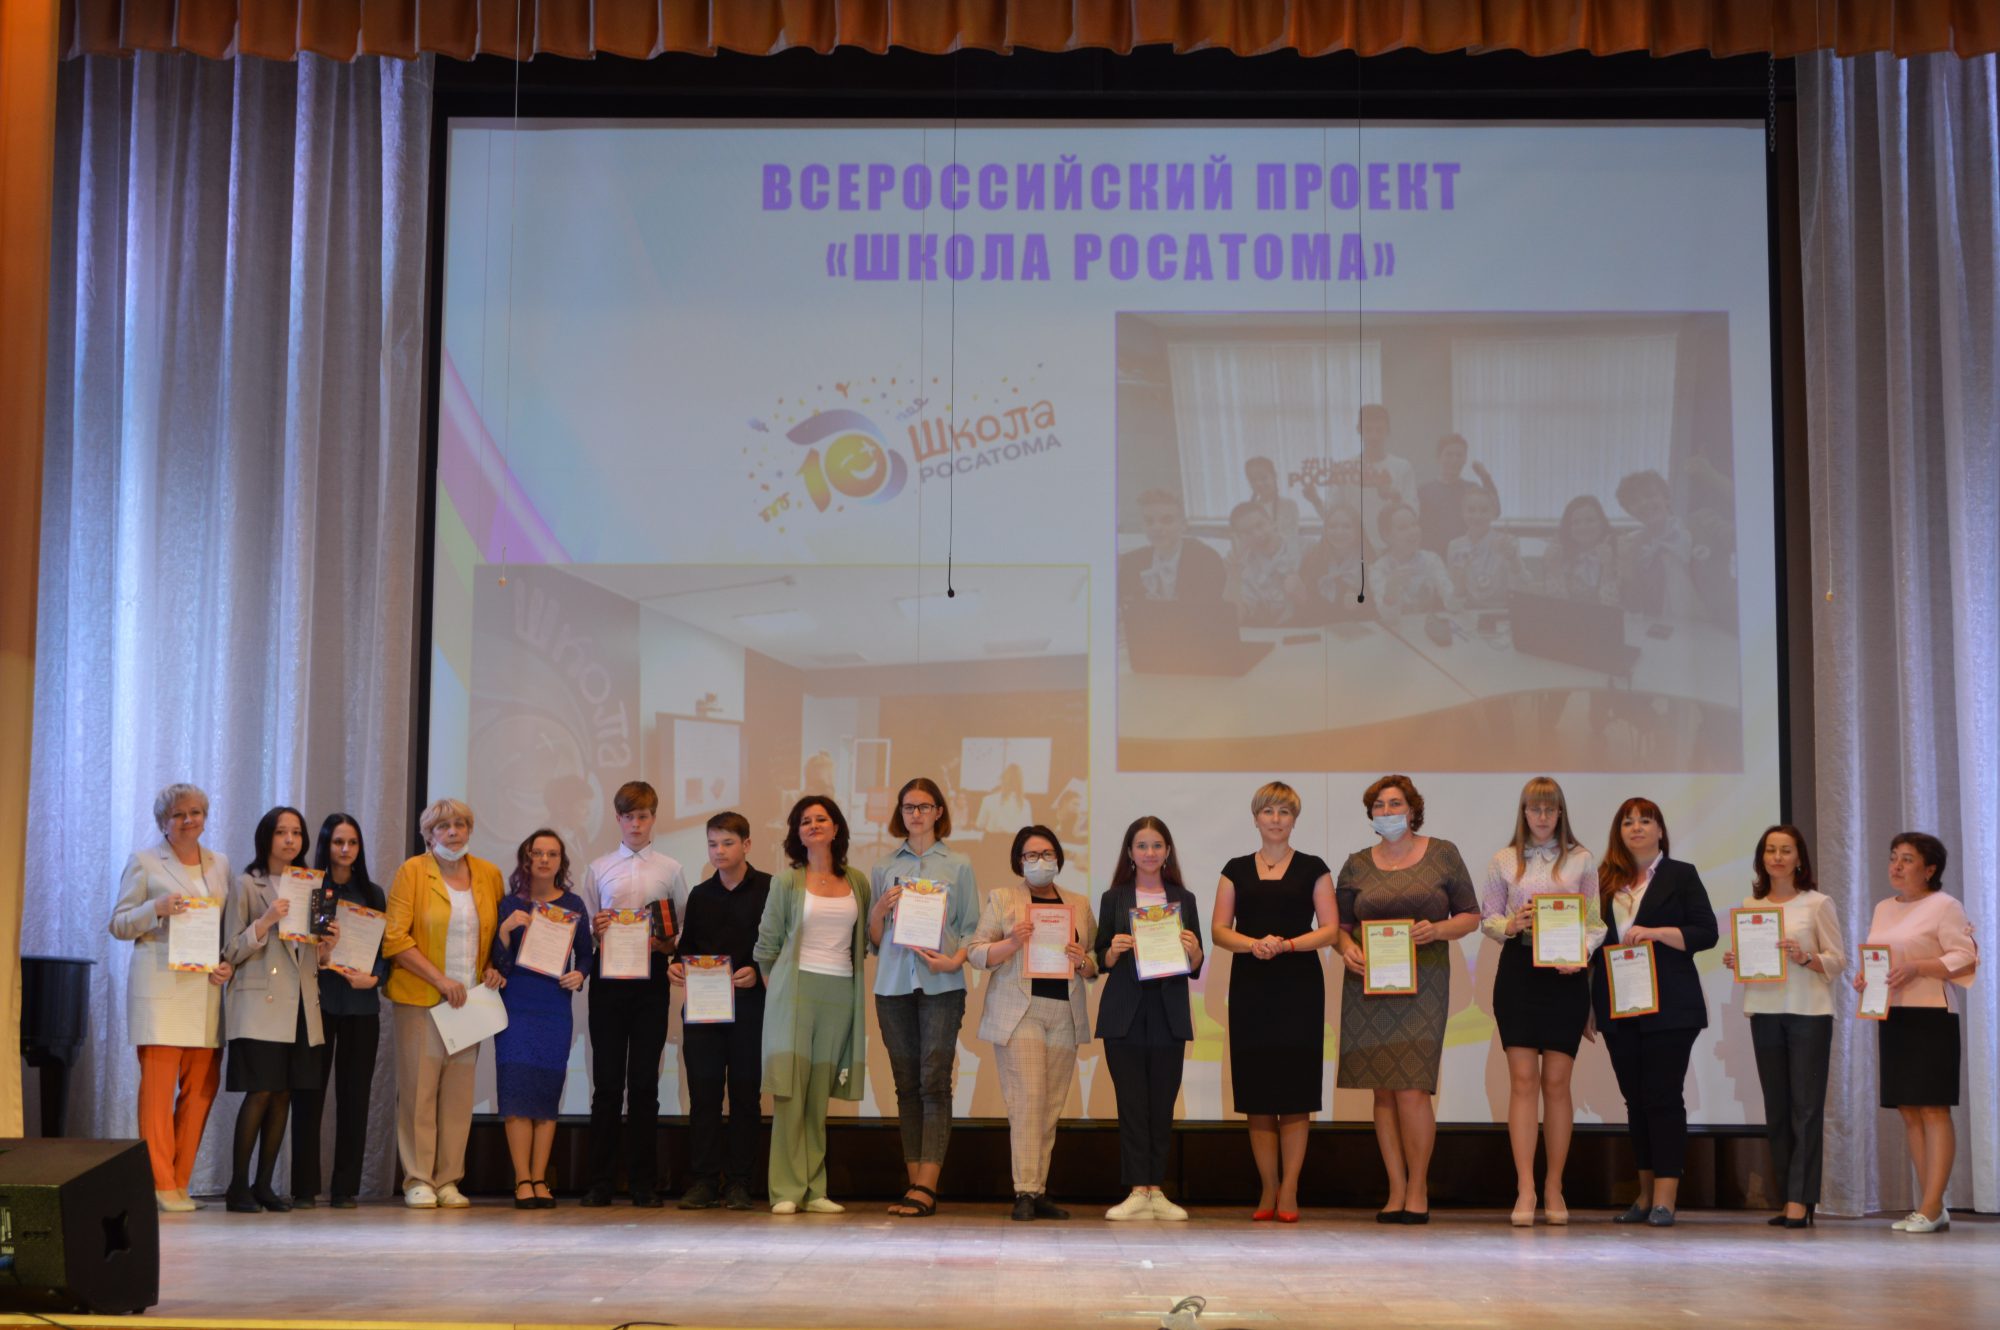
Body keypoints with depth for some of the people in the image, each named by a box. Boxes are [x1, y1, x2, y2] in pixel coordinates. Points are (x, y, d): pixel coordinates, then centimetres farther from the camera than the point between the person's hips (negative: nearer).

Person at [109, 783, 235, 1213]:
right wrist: (157, 908, -15)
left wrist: (229, 964, 2)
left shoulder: (219, 865, 17)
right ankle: (161, 1185, -5)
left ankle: (180, 1182, 10)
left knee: (202, 1088, 2)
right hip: (161, 986, -5)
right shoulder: (143, 862, 5)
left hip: (207, 989, 5)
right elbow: (118, 925, 2)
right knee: (158, 1084, -9)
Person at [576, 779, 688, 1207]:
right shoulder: (598, 869, 11)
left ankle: (644, 1183, 5)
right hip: (608, 977, 0)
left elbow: (685, 928, 7)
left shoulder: (670, 870, 10)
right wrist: (594, 929, -10)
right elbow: (584, 928, 11)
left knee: (644, 1082, 1)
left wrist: (668, 943, -12)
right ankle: (600, 1181, 5)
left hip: (651, 980, 0)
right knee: (607, 1081, 1)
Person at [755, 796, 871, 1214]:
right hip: (795, 989, -3)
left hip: (840, 992, 3)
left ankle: (813, 1190, 7)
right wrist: (775, 984, 6)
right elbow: (767, 942, 6)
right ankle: (786, 1190, -4)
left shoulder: (857, 881, 11)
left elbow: (866, 939, 20)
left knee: (820, 1094, 4)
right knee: (790, 1090, -6)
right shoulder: (787, 880, 2)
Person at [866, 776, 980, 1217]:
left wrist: (955, 959, -13)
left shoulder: (958, 866, 7)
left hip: (941, 984, -3)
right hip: (893, 984, 3)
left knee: (934, 1083, -9)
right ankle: (914, 1183, 8)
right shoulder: (884, 868, 13)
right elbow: (874, 940, 14)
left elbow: (971, 928, 5)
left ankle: (926, 1187, -12)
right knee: (906, 1085, 4)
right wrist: (880, 910, -5)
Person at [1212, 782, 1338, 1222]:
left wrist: (1288, 944, -16)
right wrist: (1253, 944, -14)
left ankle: (1289, 1192, 0)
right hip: (1250, 986, 2)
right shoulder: (1237, 870, 11)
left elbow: (1330, 928, 0)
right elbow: (1218, 930, 5)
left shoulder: (1312, 868, 6)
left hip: (1298, 987, -2)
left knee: (1294, 1091, -4)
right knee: (1257, 1091, 2)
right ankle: (1267, 1190, 10)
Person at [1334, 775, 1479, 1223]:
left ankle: (1418, 1189, 3)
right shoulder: (1356, 865, 11)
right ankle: (1397, 1190, 9)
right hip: (1368, 985, 3)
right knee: (1383, 1090, 2)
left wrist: (1439, 929, -12)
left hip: (1422, 984, -2)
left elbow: (1470, 916, 7)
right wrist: (1347, 948, -8)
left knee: (1411, 1088, -10)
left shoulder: (1442, 855, 6)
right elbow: (1340, 925, 13)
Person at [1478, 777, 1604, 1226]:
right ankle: (1525, 1190, -7)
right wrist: (1510, 926, -11)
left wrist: (1582, 953, -12)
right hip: (1518, 968, 0)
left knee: (1556, 1081, 2)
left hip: (1566, 973, 0)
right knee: (1522, 1079, -6)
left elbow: (1595, 921, 6)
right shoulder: (1503, 860, 8)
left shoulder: (1581, 860, 7)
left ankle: (1554, 1188, 11)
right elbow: (1486, 917, 10)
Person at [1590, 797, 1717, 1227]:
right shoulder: (1605, 879, 14)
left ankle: (1664, 1200, -6)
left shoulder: (1681, 876, 4)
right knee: (1635, 1099, 8)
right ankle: (1645, 1196, 15)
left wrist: (1655, 933, -14)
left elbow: (1706, 932, -3)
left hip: (1668, 1008, -4)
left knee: (1663, 1097, -6)